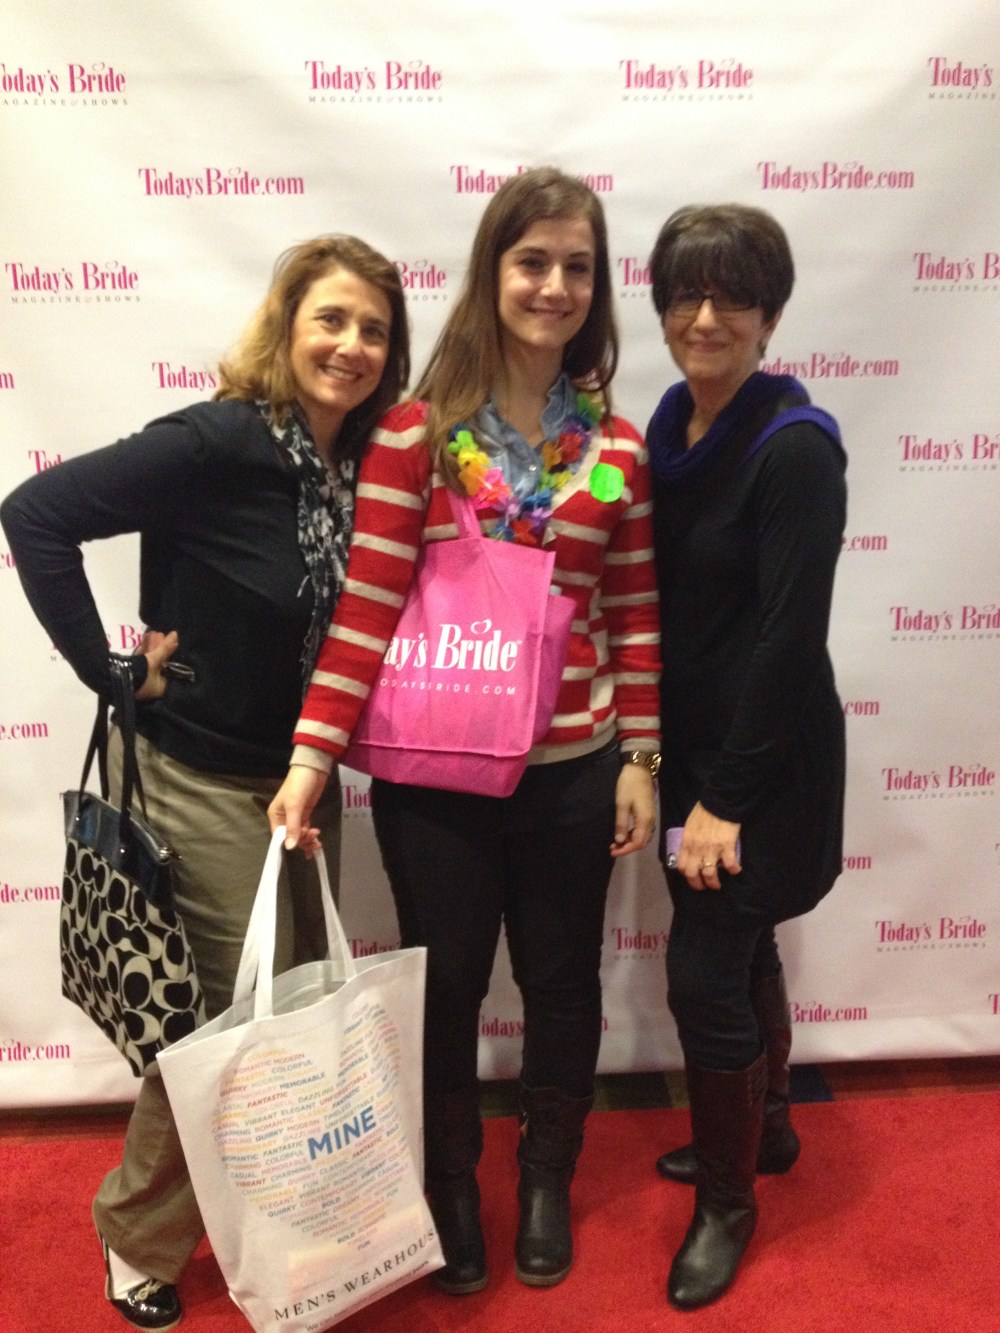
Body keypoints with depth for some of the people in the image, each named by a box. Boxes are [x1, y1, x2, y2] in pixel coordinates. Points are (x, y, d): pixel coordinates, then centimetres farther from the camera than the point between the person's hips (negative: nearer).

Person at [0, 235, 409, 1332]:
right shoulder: (220, 443, -21)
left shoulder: (358, 467, 0)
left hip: (303, 776, 7)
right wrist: (109, 670, -20)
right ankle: (139, 1239, 32)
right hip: (203, 779, -7)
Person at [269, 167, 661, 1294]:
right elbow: (366, 605, -10)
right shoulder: (416, 432, -6)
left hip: (573, 773, 2)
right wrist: (311, 755, -16)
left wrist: (639, 756, 2)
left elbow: (635, 613, 5)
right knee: (444, 986, 15)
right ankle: (450, 1188, 41)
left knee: (561, 984, 18)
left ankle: (547, 1179, 44)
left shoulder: (615, 447, 3)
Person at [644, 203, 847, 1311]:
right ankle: (766, 1129, 44)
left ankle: (727, 1200, 23)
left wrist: (728, 797, -19)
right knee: (739, 951, 21)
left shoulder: (795, 446, -17)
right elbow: (662, 602, 8)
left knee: (702, 973, -1)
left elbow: (789, 635, -20)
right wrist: (667, 765, 6)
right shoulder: (671, 427, 5)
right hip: (688, 745, 7)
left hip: (762, 762, -7)